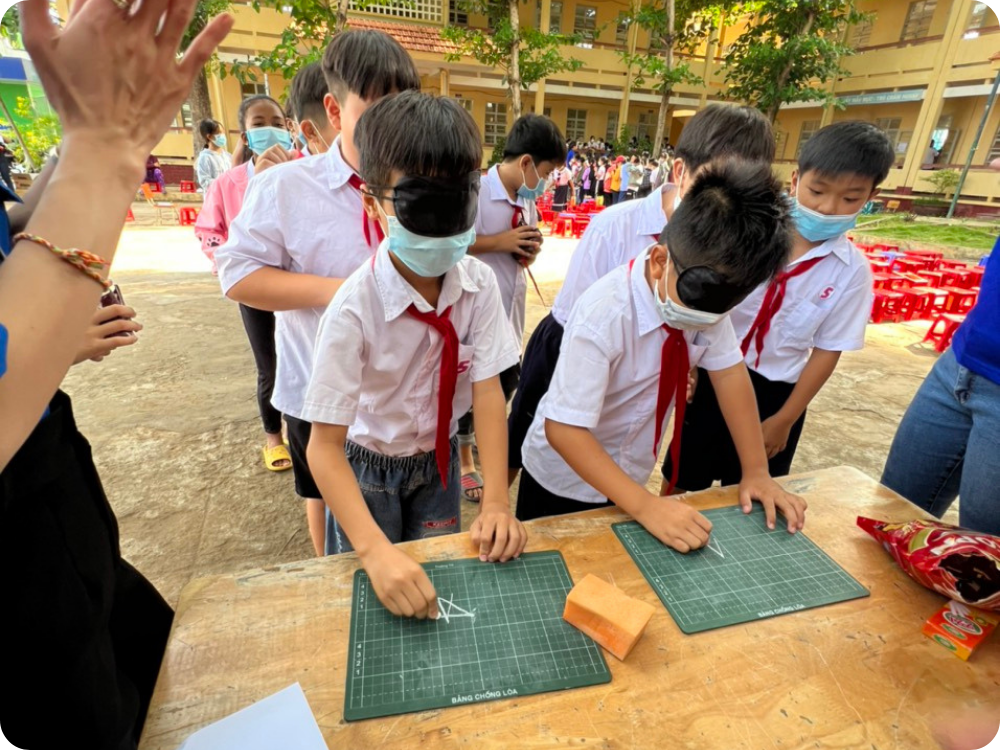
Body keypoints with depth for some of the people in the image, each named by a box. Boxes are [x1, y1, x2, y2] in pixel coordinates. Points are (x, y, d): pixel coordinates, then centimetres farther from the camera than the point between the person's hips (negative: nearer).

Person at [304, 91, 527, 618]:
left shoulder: (478, 285, -19)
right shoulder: (356, 307, -31)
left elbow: (488, 390, -18)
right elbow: (325, 446, -28)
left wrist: (496, 502, -27)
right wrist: (375, 550, -39)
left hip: (438, 457, 4)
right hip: (366, 468, -3)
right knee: (376, 595, 16)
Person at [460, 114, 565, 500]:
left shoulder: (528, 200, 8)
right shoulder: (475, 192, -16)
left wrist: (530, 251, -8)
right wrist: (498, 241, -22)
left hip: (511, 307, 7)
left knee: (508, 379, 17)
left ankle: (483, 433, 44)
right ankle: (464, 457, 28)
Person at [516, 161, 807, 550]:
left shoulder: (706, 291, -16)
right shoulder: (605, 314, -35)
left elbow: (729, 371, -6)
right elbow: (564, 429, -34)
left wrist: (756, 471, -8)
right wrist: (644, 505, -35)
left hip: (626, 476, 5)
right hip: (565, 477, -5)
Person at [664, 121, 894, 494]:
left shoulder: (853, 271, -7)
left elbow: (828, 350, -2)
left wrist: (785, 419, -2)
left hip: (775, 394, 1)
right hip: (714, 373, 0)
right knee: (681, 483, 16)